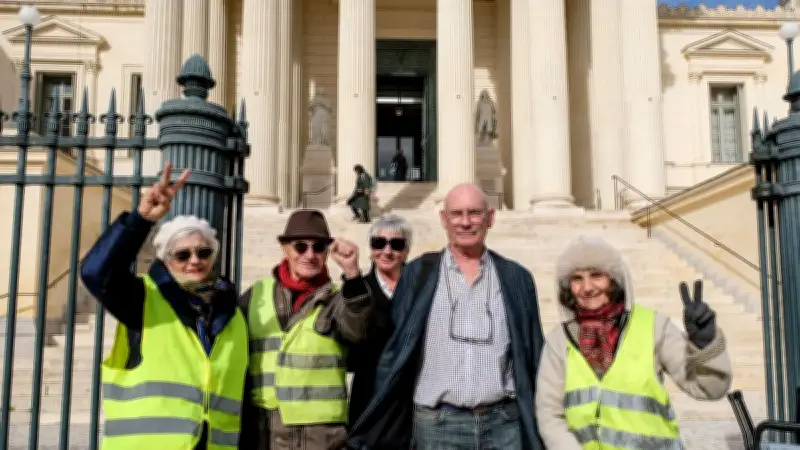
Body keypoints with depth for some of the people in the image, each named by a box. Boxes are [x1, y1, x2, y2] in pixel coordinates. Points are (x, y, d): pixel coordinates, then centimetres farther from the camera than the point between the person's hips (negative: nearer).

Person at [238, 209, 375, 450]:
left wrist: (351, 272, -33)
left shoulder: (337, 297, 1)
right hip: (260, 428, 2)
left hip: (319, 430, -2)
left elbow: (356, 329, -19)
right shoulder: (256, 295, 8)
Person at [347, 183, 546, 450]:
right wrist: (385, 422, 0)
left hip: (504, 422, 2)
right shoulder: (418, 274, 3)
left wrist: (537, 421, 8)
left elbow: (532, 355, 10)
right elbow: (394, 348, 3)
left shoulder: (516, 277, 8)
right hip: (437, 424, -1)